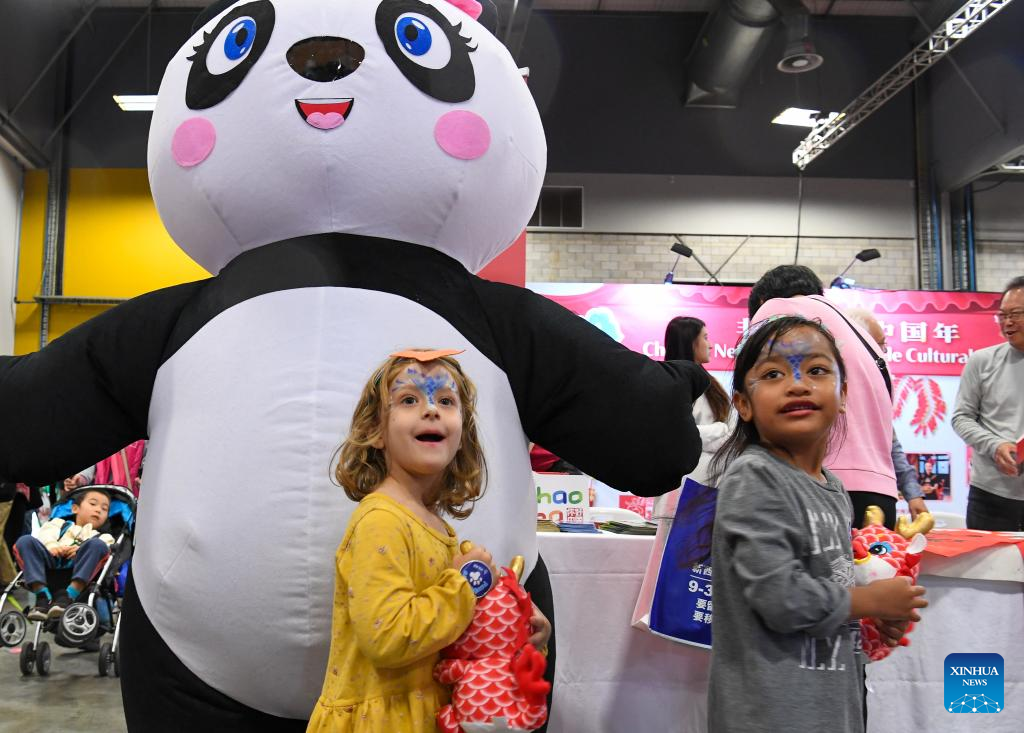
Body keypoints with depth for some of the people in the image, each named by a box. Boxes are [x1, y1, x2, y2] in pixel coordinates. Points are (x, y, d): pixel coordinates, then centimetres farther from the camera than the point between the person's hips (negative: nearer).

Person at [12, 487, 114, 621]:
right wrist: (51, 545, -12)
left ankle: (68, 597, -38)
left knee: (97, 545, -27)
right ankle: (43, 597, -31)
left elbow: (105, 550, 8)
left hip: (78, 568, -1)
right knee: (25, 541, -20)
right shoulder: (61, 524, 37)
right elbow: (44, 533, 12)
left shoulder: (102, 537, 34)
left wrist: (82, 550, -13)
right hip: (53, 562, 1)